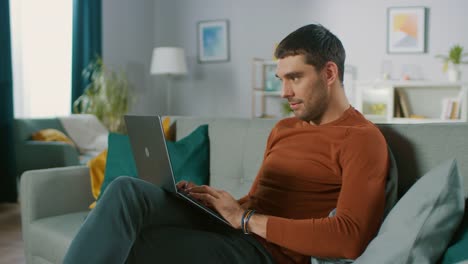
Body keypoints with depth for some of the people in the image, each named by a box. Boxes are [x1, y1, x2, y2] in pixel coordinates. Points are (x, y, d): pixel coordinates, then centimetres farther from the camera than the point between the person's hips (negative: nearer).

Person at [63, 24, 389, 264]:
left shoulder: (362, 139, -6)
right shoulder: (284, 128, 21)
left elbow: (350, 237, -19)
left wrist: (246, 218, -16)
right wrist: (201, 197, 1)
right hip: (231, 228, 8)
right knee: (127, 190, -19)